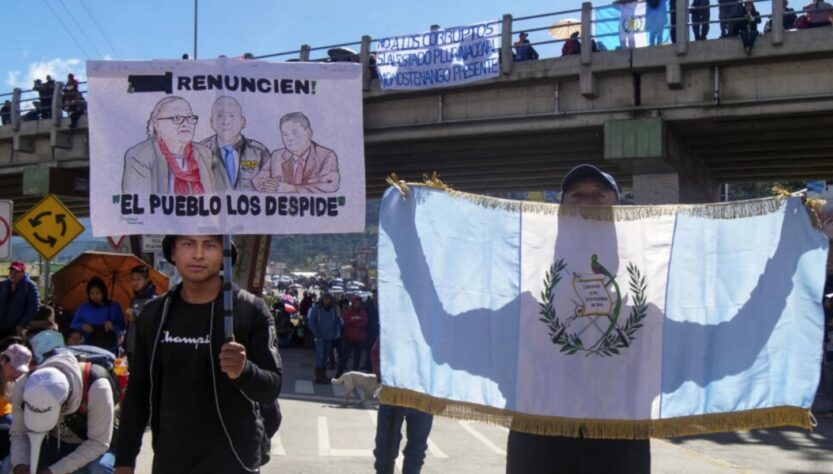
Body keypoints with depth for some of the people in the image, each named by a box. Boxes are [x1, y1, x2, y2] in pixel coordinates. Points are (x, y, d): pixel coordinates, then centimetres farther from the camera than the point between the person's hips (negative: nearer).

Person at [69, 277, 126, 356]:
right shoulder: (83, 308, 9)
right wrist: (82, 326, -7)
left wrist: (113, 326, -15)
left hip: (109, 351, -1)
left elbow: (122, 329, 6)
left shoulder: (114, 307, 5)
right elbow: (73, 326, 13)